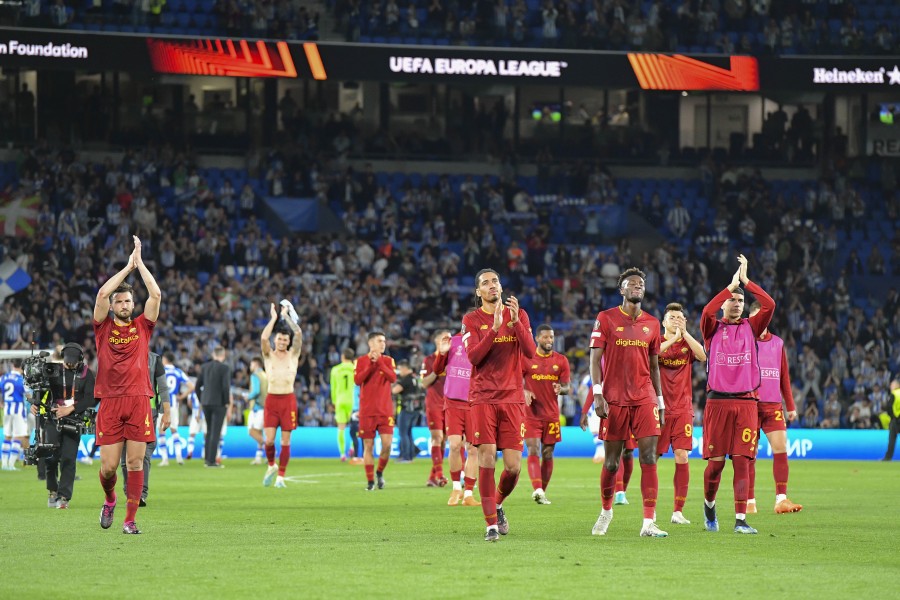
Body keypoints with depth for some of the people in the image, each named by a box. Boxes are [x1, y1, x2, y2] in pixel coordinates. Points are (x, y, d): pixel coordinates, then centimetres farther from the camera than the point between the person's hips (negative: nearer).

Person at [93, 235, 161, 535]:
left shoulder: (142, 326, 12)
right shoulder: (104, 327, 9)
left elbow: (155, 294, 1)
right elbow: (102, 293, -5)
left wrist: (139, 262, 4)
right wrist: (128, 267, 1)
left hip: (138, 400, 1)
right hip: (110, 402, -1)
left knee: (136, 463, -3)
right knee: (108, 466, -2)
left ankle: (130, 519, 1)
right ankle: (110, 500, 28)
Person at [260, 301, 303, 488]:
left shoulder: (293, 355, 7)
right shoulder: (269, 355, 6)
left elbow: (298, 334, -8)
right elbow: (263, 338, -12)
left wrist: (286, 316, -3)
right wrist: (274, 318, -5)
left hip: (288, 400, 0)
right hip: (271, 400, 0)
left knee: (285, 440, 0)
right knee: (269, 440, -8)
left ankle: (281, 476, 6)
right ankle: (271, 466, 20)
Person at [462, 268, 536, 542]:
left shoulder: (518, 315, 9)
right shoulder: (472, 320, 4)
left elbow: (530, 352, -3)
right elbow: (473, 357, -9)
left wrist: (515, 321, -15)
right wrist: (495, 328, -18)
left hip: (513, 397, 2)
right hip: (483, 397, -2)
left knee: (513, 466, -3)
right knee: (487, 459, -12)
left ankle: (497, 504, 27)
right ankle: (492, 524, -5)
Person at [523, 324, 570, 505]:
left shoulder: (561, 360, 6)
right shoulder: (526, 358, 0)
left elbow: (567, 387, 7)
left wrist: (560, 389, -17)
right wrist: (524, 392, -15)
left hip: (552, 414, 3)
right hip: (531, 414, -3)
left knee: (547, 455, 6)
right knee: (533, 451, -15)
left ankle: (542, 492, 15)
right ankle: (537, 490, -27)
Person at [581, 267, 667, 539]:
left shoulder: (651, 323, 12)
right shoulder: (606, 318, 2)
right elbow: (595, 359, -2)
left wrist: (660, 402, 14)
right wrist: (597, 395, -12)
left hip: (644, 399, 2)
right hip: (614, 400, -2)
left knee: (649, 458, -9)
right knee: (611, 461, 3)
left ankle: (649, 523, -11)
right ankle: (606, 511, 28)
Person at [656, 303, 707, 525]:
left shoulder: (688, 344, 11)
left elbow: (703, 356, -10)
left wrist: (684, 333, -14)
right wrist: (672, 339, -23)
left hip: (683, 410, 1)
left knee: (682, 458, -8)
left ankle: (678, 511, -4)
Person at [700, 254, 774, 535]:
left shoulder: (750, 327, 11)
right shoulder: (713, 329, 5)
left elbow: (769, 305, -5)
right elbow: (707, 312, -17)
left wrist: (746, 281, -5)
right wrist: (731, 286, -13)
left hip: (746, 401, 1)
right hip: (717, 401, -1)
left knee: (742, 461, -5)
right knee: (715, 462, 0)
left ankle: (741, 519, -6)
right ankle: (709, 504, 27)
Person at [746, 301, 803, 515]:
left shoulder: (778, 343, 14)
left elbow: (784, 376, 18)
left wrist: (790, 406, 16)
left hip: (773, 405, 3)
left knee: (781, 447, -9)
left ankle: (781, 499, -11)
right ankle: (749, 501, 7)